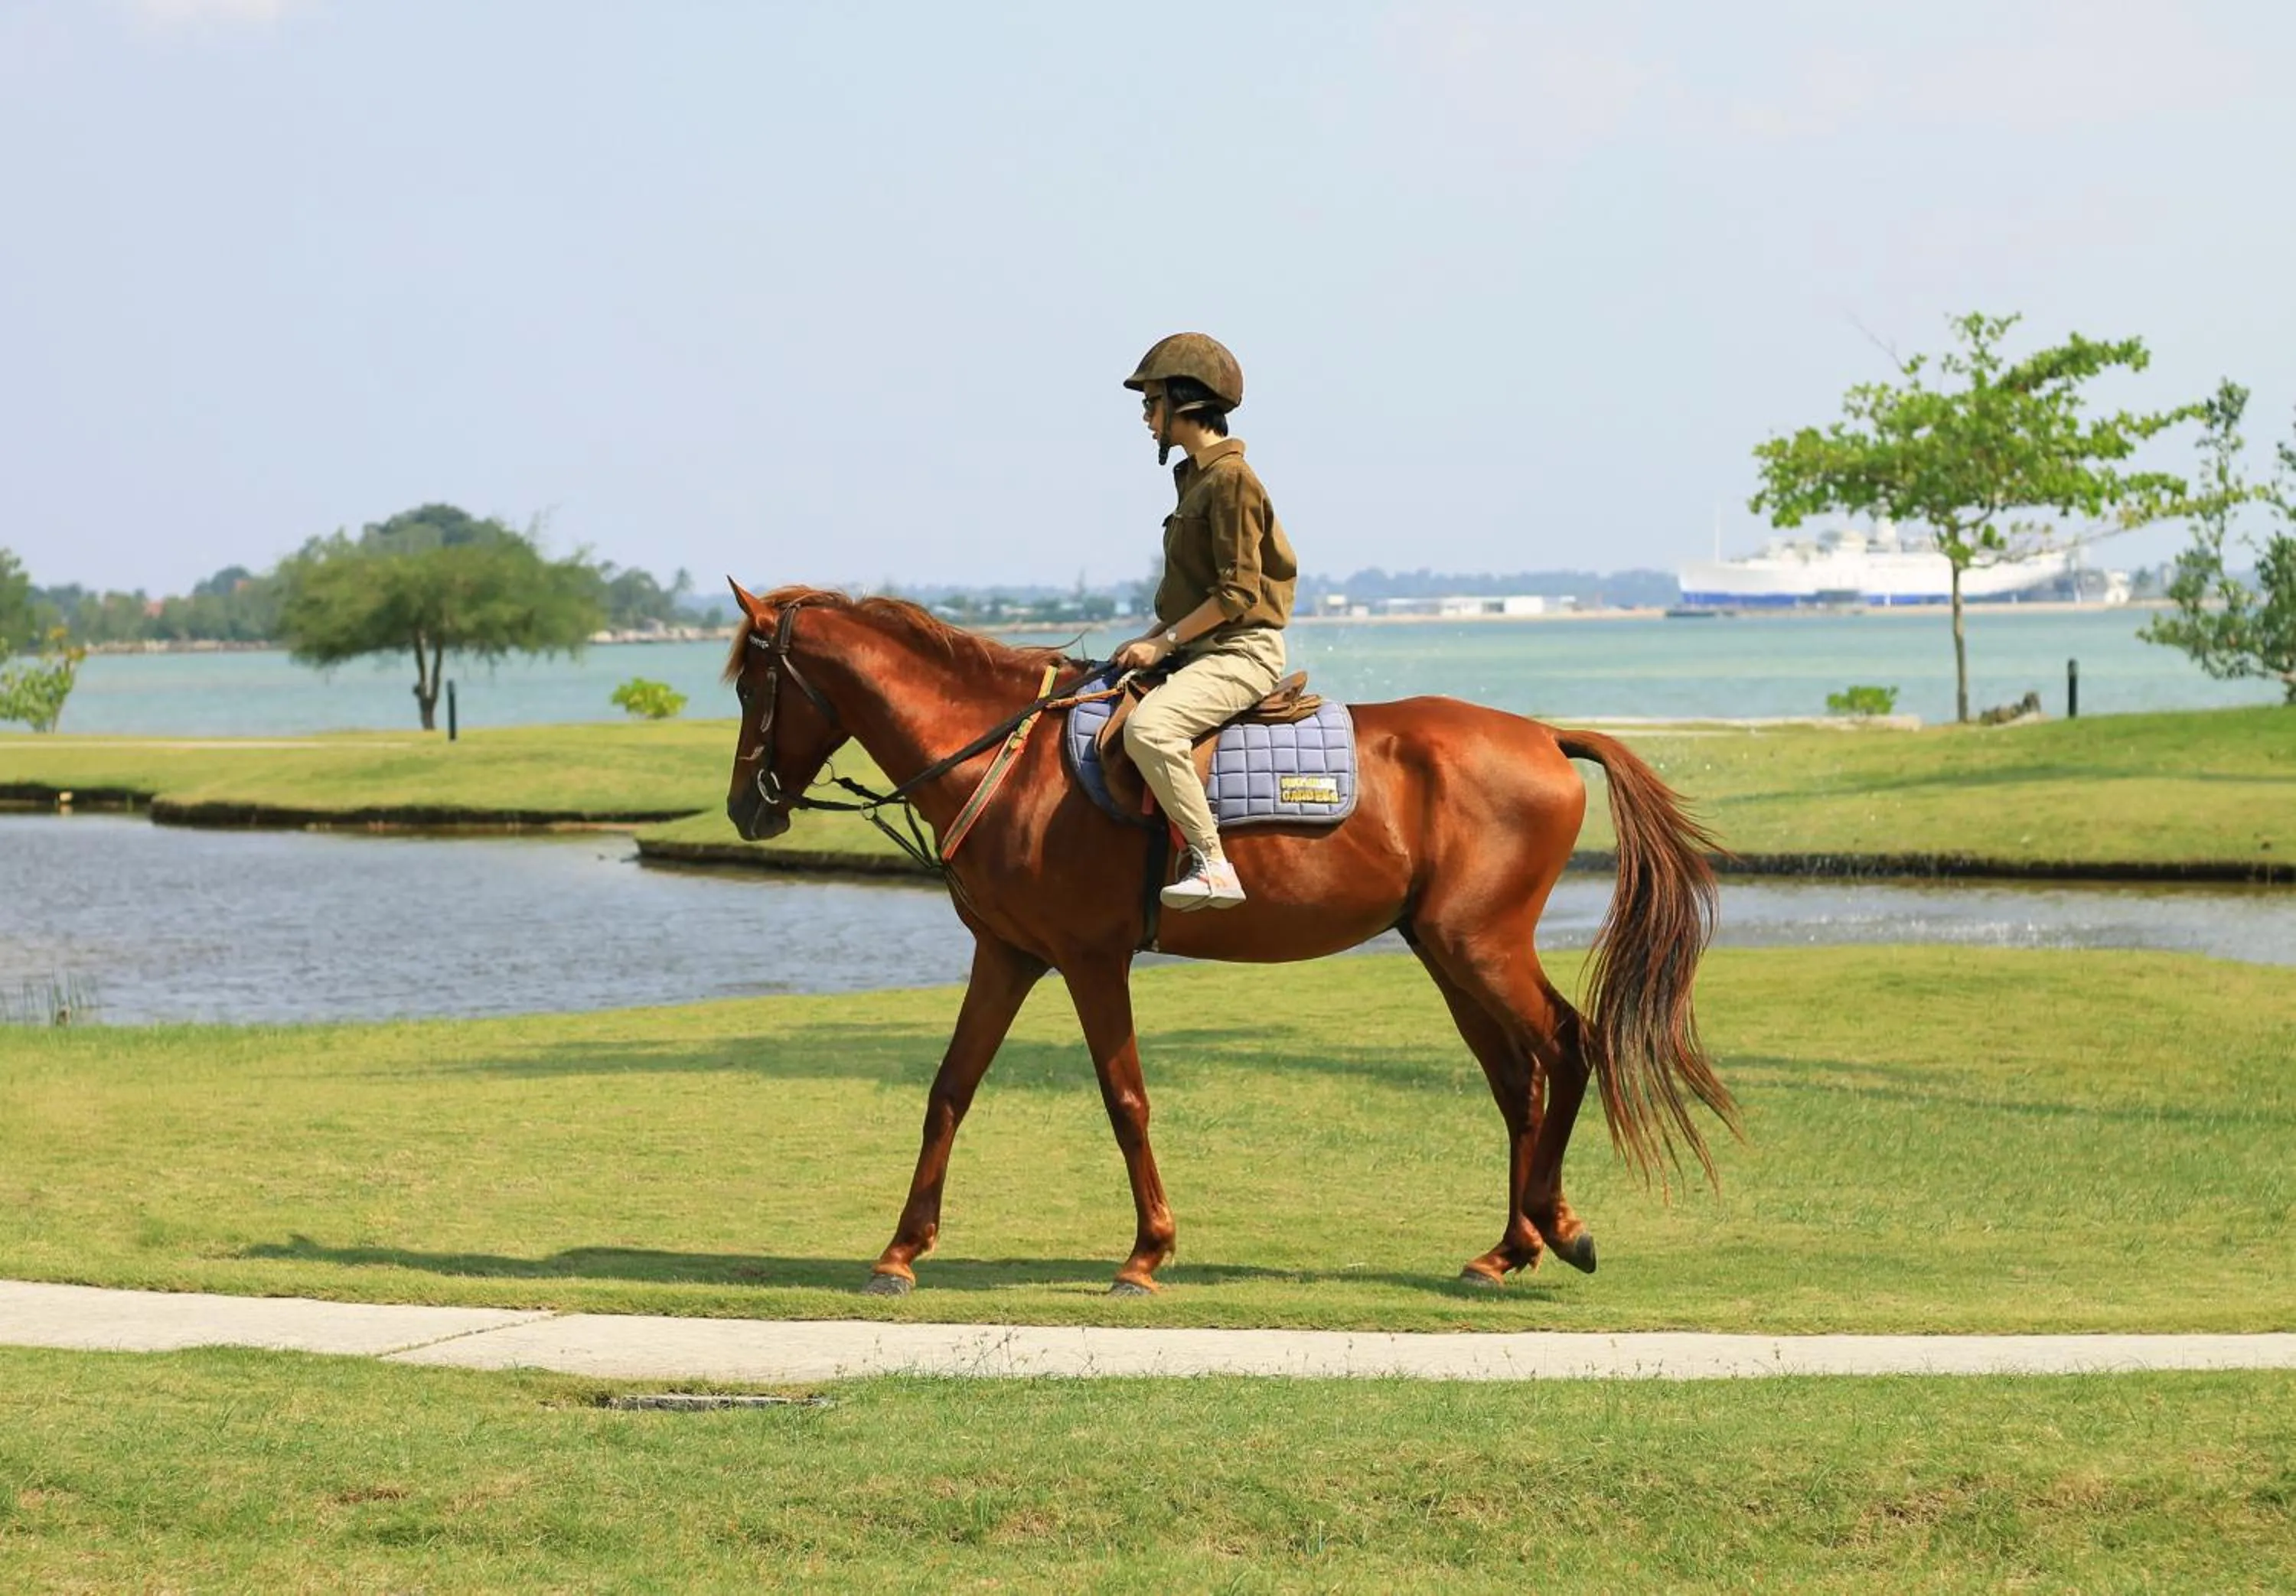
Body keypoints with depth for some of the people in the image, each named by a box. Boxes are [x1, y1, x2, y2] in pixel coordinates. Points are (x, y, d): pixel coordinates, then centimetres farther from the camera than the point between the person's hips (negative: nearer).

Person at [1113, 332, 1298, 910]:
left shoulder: (1230, 478, -15)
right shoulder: (1197, 476, 15)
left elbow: (1236, 595, -20)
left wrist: (1165, 641, -17)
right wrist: (1152, 639, 10)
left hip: (1241, 652, -11)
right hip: (1204, 650, 11)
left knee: (1148, 726, -34)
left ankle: (1213, 865, -30)